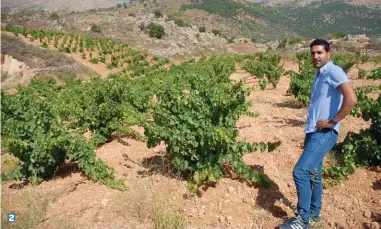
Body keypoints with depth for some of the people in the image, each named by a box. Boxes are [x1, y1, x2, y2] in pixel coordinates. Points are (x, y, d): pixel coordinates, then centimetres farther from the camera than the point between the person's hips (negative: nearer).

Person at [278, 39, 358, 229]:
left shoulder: (333, 71, -12)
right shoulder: (319, 75, 16)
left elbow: (351, 99, -24)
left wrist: (332, 121, -18)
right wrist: (310, 127, 15)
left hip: (324, 134, -9)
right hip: (313, 132, 9)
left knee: (300, 172, -15)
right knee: (313, 174, 15)